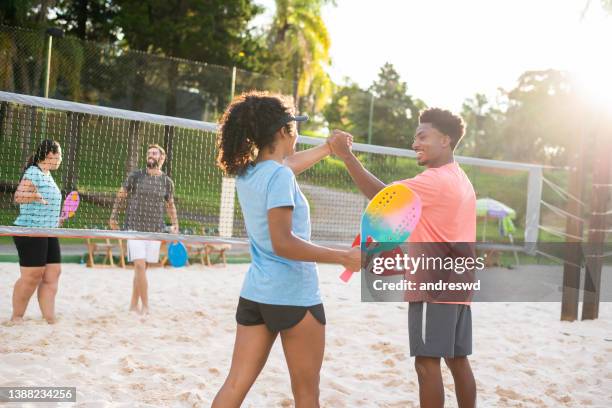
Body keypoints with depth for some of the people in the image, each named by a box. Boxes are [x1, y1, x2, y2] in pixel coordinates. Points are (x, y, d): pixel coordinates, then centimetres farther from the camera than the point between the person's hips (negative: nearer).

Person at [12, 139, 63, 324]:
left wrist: (55, 219, 36)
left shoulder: (47, 175, 16)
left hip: (48, 233, 9)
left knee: (53, 274, 3)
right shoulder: (33, 172, -11)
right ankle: (16, 317, 11)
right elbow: (18, 196, -24)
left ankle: (50, 318, 6)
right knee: (32, 276, -5)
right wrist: (34, 195, -41)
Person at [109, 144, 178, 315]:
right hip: (134, 228, -2)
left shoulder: (167, 182, 5)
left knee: (142, 267, 9)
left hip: (155, 230, 2)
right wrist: (113, 217, 6)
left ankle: (134, 304, 22)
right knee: (140, 265, -13)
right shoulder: (135, 176, 0)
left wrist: (175, 225, 9)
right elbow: (121, 195, 9)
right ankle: (145, 306, -5)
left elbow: (170, 205, 17)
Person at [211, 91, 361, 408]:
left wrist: (328, 148, 42)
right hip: (294, 297, -7)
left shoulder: (248, 172, 7)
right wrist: (344, 257, -23)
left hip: (255, 293, 8)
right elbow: (283, 244, -24)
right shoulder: (279, 176, -18)